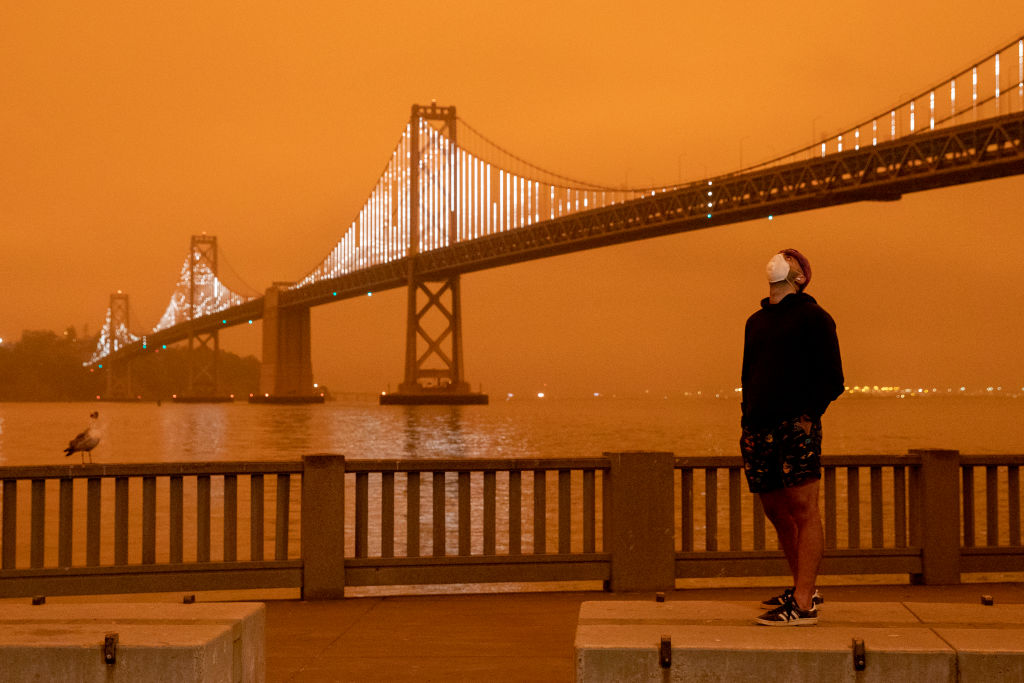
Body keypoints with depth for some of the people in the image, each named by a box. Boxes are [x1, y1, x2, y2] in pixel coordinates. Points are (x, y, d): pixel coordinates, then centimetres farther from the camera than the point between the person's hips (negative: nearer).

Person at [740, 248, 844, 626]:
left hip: (796, 425, -7)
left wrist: (808, 415, -13)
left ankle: (803, 605, -9)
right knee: (776, 511, 12)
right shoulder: (756, 321, 21)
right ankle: (804, 589, 24)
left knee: (803, 510, -8)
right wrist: (748, 417, 13)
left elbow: (832, 379, -3)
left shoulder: (813, 316, 1)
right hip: (758, 429, 7)